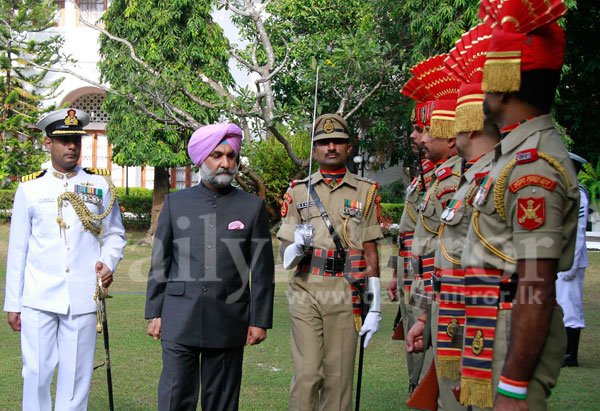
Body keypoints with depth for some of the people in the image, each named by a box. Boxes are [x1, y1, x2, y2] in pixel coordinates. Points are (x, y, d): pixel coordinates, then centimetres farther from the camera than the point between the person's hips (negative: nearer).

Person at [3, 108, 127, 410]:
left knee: (76, 376, 3)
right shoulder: (30, 188, 6)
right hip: (38, 299, 0)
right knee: (36, 373, -1)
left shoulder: (100, 185, 8)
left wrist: (108, 262, -6)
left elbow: (115, 234, 16)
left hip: (83, 300, 1)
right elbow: (17, 249, 8)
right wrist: (12, 303, 6)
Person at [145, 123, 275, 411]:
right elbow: (159, 263, 10)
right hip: (179, 321, 0)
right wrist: (154, 313, 6)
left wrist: (260, 321, 1)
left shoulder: (253, 207, 6)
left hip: (228, 323, 0)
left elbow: (262, 270, 5)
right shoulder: (175, 203, 9)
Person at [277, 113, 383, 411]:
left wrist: (375, 308, 2)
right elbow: (285, 257, 10)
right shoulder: (297, 192, 11)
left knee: (339, 378, 1)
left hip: (345, 295, 0)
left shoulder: (365, 192, 11)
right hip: (305, 292, 0)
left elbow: (370, 255, 8)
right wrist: (297, 245, -15)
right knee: (307, 375, -5)